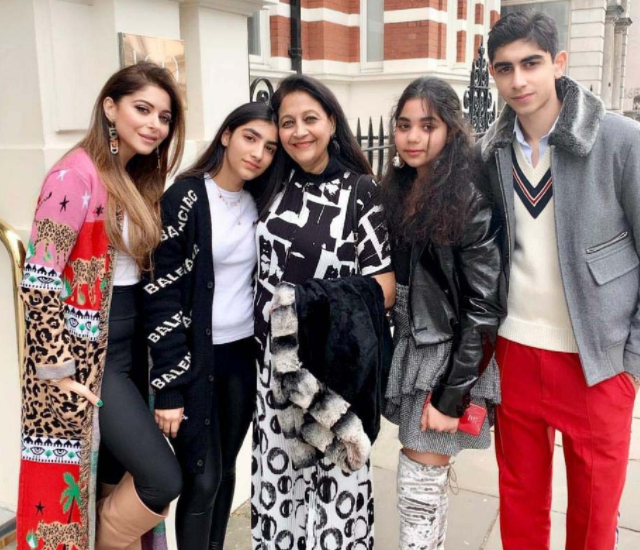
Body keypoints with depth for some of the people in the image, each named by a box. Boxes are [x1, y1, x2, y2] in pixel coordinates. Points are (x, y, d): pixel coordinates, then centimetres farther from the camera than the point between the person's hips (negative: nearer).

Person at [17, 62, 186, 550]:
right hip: (86, 354, -8)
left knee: (115, 478, 16)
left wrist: (156, 343, 12)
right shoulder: (75, 176, -16)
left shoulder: (138, 180, 10)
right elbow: (39, 281, -19)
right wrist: (58, 370, -17)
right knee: (163, 479, -7)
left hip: (131, 344, 8)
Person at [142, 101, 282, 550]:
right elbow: (162, 296, -14)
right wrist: (169, 386, -15)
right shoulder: (185, 198, -12)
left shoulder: (260, 204, 5)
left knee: (226, 469, 15)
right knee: (202, 478, 1)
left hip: (245, 355, 5)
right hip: (195, 358, -5)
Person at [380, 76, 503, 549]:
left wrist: (452, 393, -16)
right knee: (430, 478, 17)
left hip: (450, 354, -6)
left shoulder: (471, 201, -16)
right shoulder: (396, 188, 5)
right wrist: (389, 354, 8)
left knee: (419, 486, 2)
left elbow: (484, 305, -16)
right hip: (409, 346, 6)